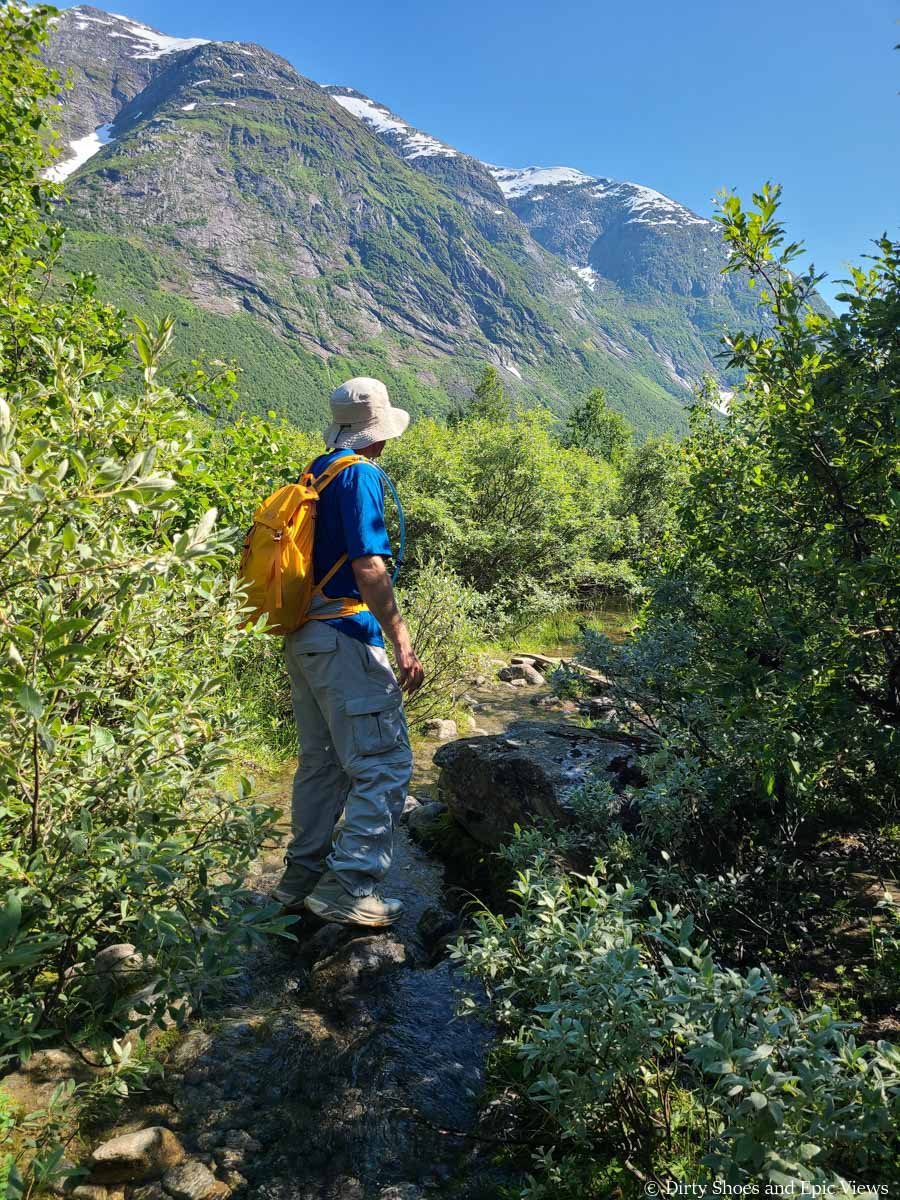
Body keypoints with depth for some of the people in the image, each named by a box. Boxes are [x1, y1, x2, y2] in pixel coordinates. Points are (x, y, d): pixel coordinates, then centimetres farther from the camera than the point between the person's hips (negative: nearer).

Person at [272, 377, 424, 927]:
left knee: (323, 761, 19)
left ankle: (303, 876, 28)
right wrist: (403, 644, -19)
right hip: (346, 638, -10)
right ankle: (350, 890, 1)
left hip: (306, 636, 10)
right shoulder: (361, 474, -12)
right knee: (386, 764, -2)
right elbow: (368, 567, -21)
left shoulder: (316, 473, 15)